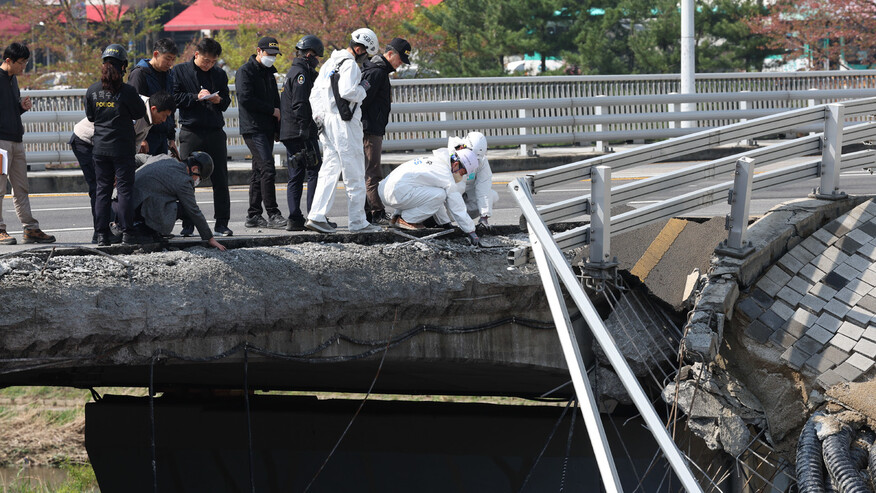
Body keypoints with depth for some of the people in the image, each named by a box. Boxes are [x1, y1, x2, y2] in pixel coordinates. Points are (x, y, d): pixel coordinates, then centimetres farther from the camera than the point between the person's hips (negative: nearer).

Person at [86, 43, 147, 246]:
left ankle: (102, 234, 7)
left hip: (100, 147, 4)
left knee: (102, 189, 9)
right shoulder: (127, 91, -13)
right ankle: (126, 232, 2)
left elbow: (90, 116, 10)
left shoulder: (92, 91, -1)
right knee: (125, 189, 3)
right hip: (122, 147, -4)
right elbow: (140, 113, -2)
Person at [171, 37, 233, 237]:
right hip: (191, 132, -3)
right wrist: (196, 97, -14)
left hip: (216, 132, 3)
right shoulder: (179, 71, 4)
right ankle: (187, 224, 5)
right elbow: (174, 97, -3)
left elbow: (227, 100, 18)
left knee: (220, 180, 4)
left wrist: (219, 100, -4)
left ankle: (221, 222, 10)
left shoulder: (219, 74, 13)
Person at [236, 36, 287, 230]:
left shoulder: (269, 73, 20)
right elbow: (245, 99, -17)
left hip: (267, 129, 9)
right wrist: (272, 110, -9)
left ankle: (253, 215, 13)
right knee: (268, 170, -16)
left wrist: (277, 129, 14)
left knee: (259, 171, 10)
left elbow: (275, 101, 25)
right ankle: (273, 215, -18)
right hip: (253, 129, -9)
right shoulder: (246, 71, -6)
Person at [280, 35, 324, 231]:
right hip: (301, 133, -10)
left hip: (289, 133, 10)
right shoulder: (301, 73, -10)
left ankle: (295, 219, 5)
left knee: (296, 176, 8)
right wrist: (305, 131, -22)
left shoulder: (294, 72, 22)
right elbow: (300, 105, -19)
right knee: (314, 172, -7)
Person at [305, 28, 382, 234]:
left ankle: (316, 216, 0)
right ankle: (358, 222, 1)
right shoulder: (350, 65, -12)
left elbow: (315, 93, 19)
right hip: (344, 123, -9)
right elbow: (347, 92, -26)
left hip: (328, 122, 9)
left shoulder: (330, 63, 17)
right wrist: (362, 88, -7)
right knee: (354, 175, -2)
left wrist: (319, 117, 17)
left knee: (329, 170, 9)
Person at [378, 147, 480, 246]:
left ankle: (397, 216, 16)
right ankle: (406, 220, -4)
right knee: (440, 195, -11)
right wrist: (471, 232, 2)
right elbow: (457, 207, -6)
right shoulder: (445, 174, -8)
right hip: (397, 193, -10)